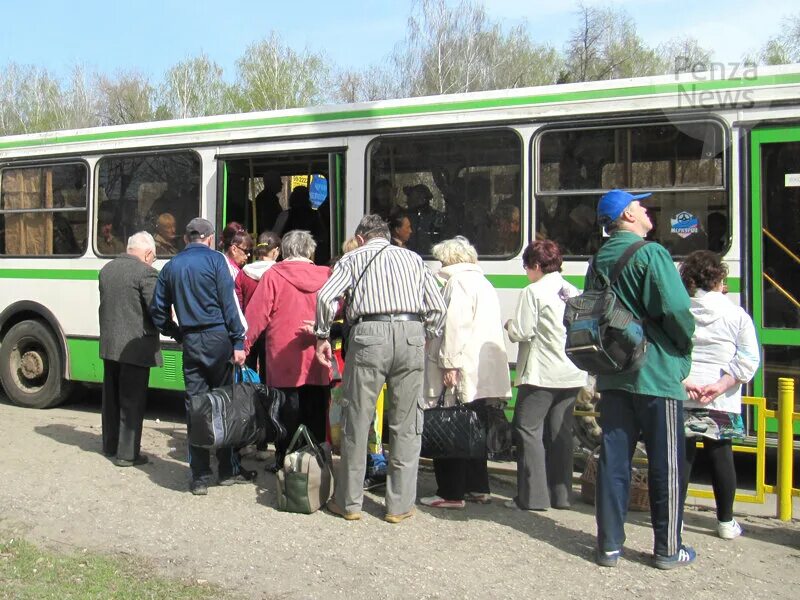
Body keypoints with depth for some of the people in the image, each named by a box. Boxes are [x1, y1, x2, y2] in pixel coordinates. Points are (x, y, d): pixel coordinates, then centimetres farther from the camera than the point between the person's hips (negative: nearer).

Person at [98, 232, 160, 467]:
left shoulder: (107, 269, 9)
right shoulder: (146, 272, -15)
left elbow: (106, 303, 14)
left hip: (109, 344, 7)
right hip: (135, 346, -7)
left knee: (111, 397, 18)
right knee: (132, 401, 0)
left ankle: (110, 444, 29)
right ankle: (127, 453, 4)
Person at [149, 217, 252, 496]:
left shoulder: (171, 266, 11)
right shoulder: (215, 259, -2)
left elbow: (158, 310, 12)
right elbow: (229, 303, -9)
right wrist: (238, 342, -9)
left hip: (191, 342, 3)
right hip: (217, 337, -3)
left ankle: (200, 476, 7)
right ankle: (229, 469, 13)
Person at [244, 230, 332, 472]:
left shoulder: (273, 275, -6)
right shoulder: (326, 275, 1)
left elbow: (257, 315, -7)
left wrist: (244, 345, -2)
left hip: (284, 359, -2)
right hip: (317, 361, 3)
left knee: (287, 416, 6)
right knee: (316, 416, 12)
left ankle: (284, 463, 10)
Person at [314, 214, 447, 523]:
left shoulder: (353, 258, 15)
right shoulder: (413, 258, 21)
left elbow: (326, 296, -1)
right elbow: (437, 306, 12)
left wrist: (322, 336, 10)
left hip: (370, 335, -2)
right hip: (411, 335, 2)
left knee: (358, 420, 7)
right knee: (406, 425, 8)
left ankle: (349, 502, 15)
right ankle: (400, 505, 12)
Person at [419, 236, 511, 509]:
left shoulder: (457, 282, -8)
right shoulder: (484, 283, 20)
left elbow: (455, 326, -19)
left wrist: (449, 364, -21)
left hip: (463, 372, -10)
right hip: (485, 371, 10)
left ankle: (451, 493, -2)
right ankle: (478, 488, 21)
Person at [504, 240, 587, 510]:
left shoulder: (533, 292, -10)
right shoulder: (574, 292, 11)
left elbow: (522, 333, -13)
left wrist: (510, 325, 7)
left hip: (541, 374, -7)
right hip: (572, 373, 7)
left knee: (529, 430, -1)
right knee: (560, 432, 12)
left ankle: (532, 496, -3)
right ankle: (561, 494, 16)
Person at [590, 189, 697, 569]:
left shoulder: (599, 260, 11)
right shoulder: (651, 254, -12)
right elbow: (675, 309, -20)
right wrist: (685, 345, -2)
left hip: (613, 375, 7)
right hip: (656, 373, -6)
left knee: (613, 458, 8)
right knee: (666, 463, 4)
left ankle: (610, 544, 13)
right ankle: (668, 549, 12)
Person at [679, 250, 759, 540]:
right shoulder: (737, 314, -2)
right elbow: (749, 358, -8)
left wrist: (684, 381, -12)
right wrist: (721, 385, -12)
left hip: (682, 397, 0)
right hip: (722, 402, 0)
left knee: (682, 455, 7)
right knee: (721, 456, 9)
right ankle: (726, 522, 16)